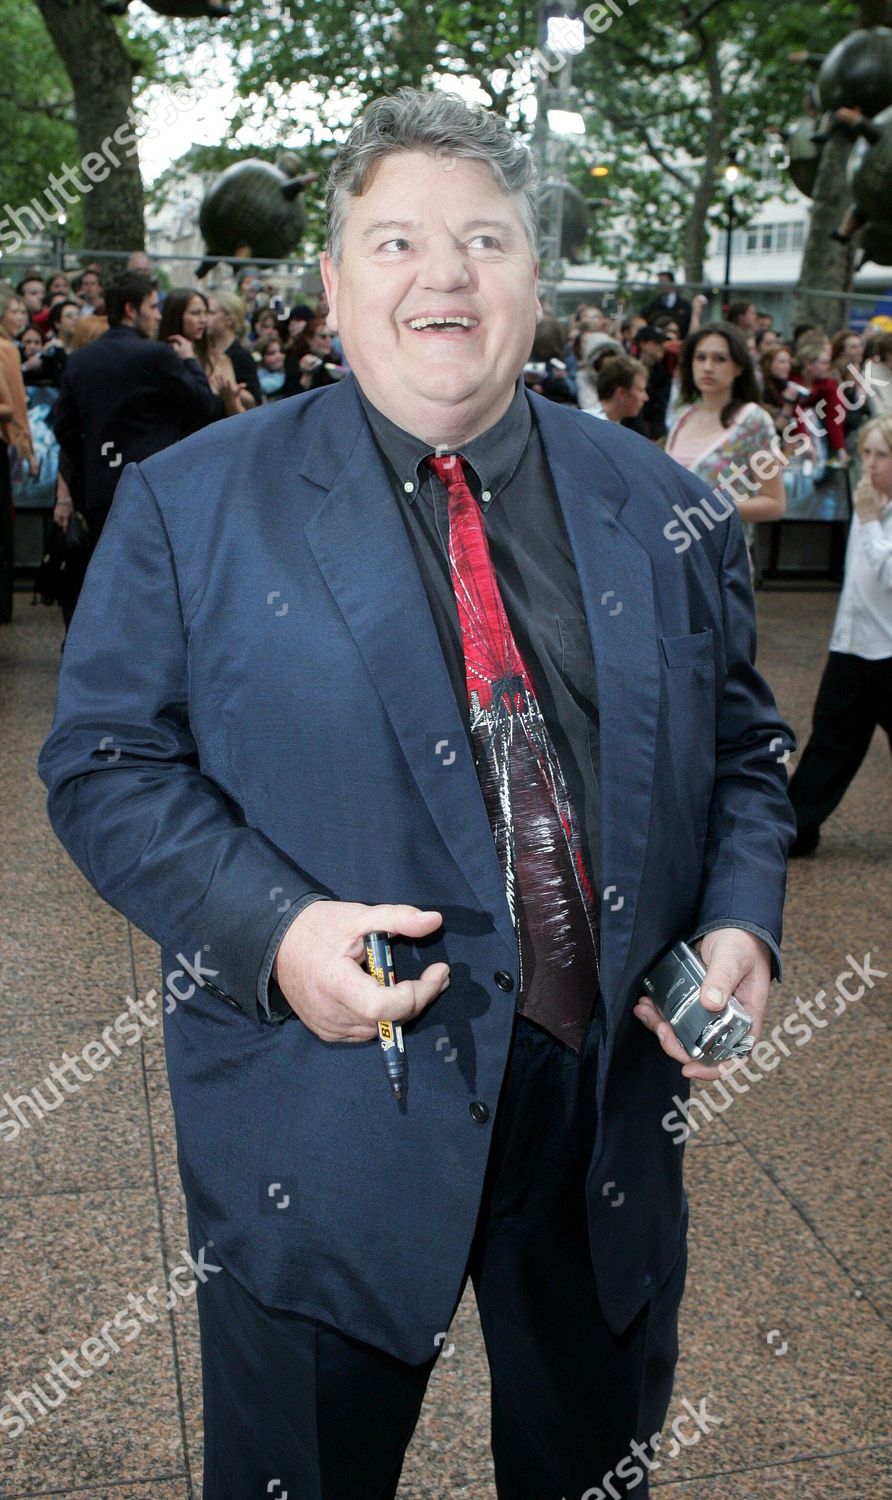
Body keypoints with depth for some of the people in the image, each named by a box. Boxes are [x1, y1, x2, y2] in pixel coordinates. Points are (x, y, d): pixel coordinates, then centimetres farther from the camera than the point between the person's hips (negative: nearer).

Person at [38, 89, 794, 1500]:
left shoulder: (660, 507, 4)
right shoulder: (191, 503, -5)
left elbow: (740, 746, 12)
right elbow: (105, 762, -6)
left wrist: (743, 919, -6)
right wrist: (269, 929, -21)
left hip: (611, 1099, 4)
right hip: (327, 1123, -2)